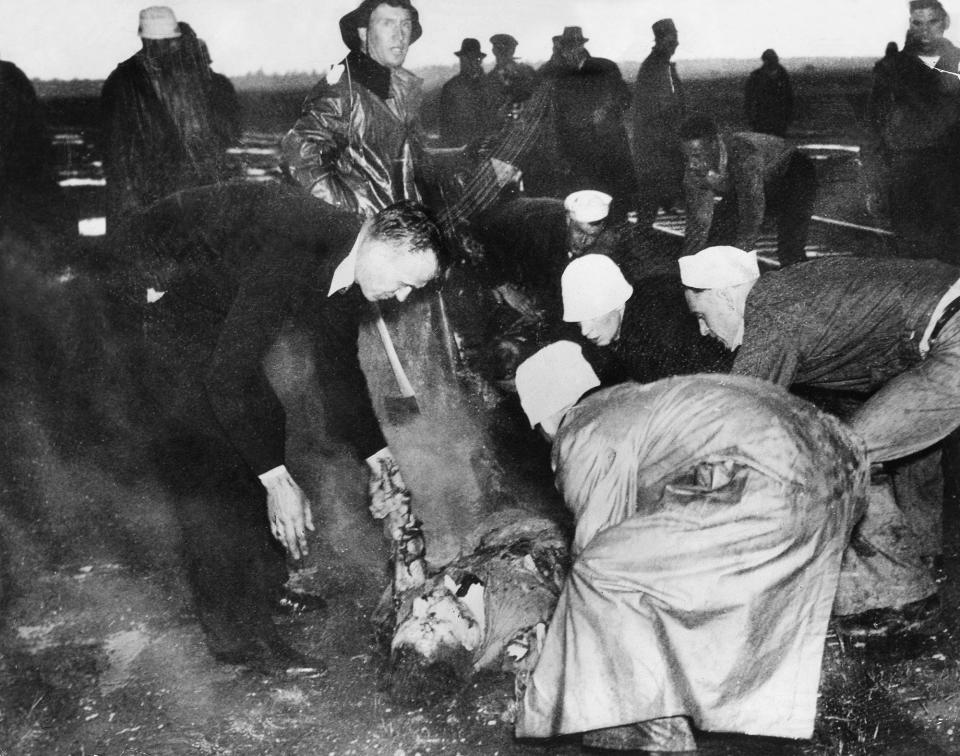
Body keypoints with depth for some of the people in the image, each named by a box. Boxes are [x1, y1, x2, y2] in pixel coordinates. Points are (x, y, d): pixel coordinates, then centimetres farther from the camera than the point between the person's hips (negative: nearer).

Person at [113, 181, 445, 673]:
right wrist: (278, 480, -35)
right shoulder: (293, 251, -35)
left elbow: (337, 363, 9)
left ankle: (261, 585, 26)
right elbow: (229, 374, -37)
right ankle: (237, 636, -5)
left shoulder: (348, 262, -7)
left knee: (261, 425, 12)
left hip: (215, 294, 10)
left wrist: (375, 453, 7)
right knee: (209, 459, -12)